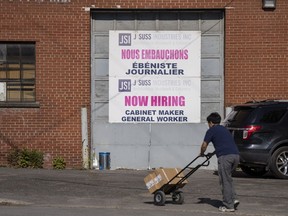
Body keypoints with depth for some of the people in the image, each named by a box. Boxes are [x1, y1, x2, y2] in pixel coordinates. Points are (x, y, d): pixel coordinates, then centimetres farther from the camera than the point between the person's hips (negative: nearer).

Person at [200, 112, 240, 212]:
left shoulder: (211, 130, 8)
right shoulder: (225, 129, 29)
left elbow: (204, 145, 5)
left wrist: (201, 153, 25)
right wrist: (215, 152, 48)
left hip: (225, 156, -7)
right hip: (236, 155, 7)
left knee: (225, 181, 0)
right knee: (228, 179, 21)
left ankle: (229, 206, 1)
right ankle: (233, 198, 9)